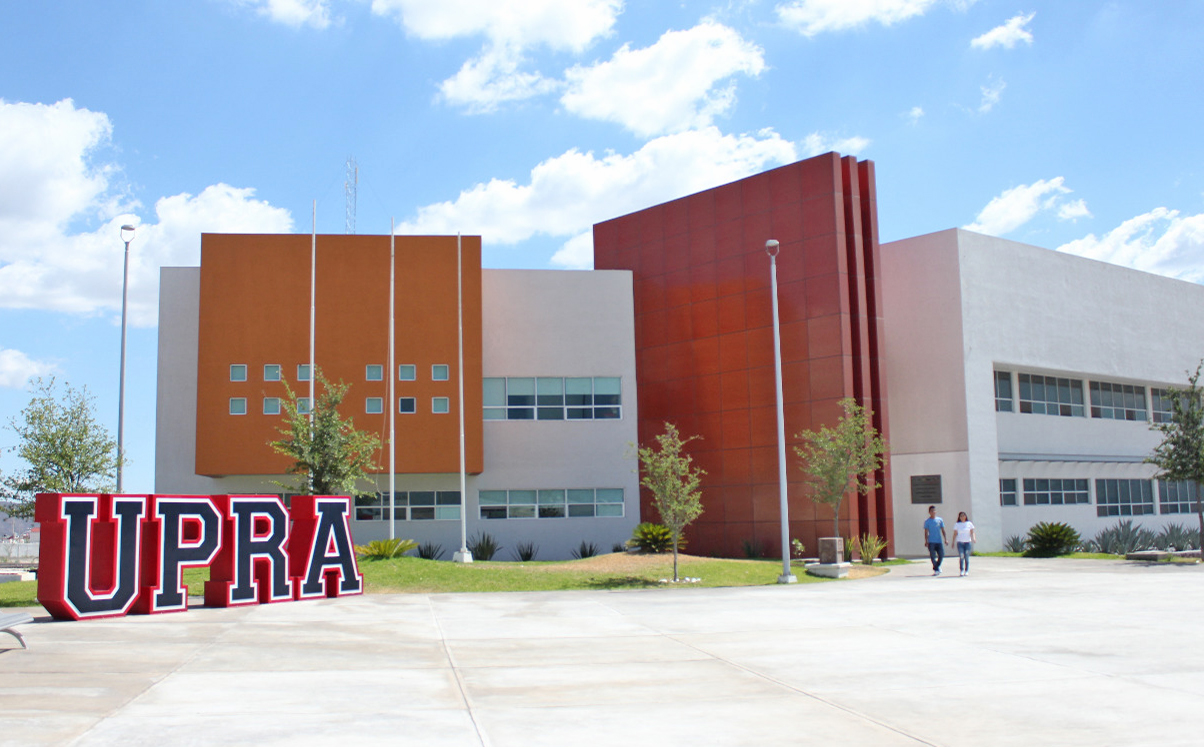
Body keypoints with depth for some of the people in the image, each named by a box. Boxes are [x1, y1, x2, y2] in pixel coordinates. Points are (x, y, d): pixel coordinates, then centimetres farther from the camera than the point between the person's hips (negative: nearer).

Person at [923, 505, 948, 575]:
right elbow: (926, 532, 0)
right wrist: (926, 541, -8)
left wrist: (945, 538, 4)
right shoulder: (927, 521, 2)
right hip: (931, 542, -2)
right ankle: (936, 570, 1)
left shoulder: (940, 520, 9)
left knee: (941, 555, -1)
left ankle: (937, 567, 23)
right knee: (932, 556, -6)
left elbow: (942, 530, 12)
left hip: (939, 541, 2)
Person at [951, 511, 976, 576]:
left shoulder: (969, 524, 8)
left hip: (968, 542, 0)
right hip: (960, 542, 0)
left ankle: (966, 571, 5)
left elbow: (972, 533, 6)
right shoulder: (957, 525, 9)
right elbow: (955, 534, 9)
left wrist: (973, 538, -12)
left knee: (967, 557, -2)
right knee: (961, 557, -9)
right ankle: (961, 571, -7)